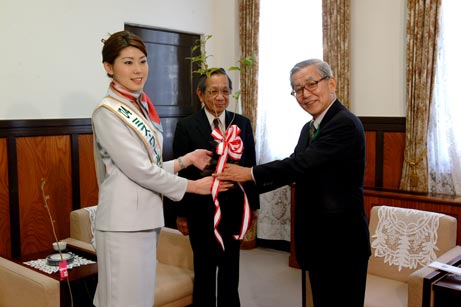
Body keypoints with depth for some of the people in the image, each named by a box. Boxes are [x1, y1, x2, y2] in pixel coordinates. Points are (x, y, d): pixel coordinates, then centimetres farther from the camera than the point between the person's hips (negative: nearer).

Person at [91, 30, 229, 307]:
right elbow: (139, 170, -16)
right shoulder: (107, 113, -12)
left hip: (145, 219, 8)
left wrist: (186, 160, 5)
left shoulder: (141, 107, 12)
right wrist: (192, 186, -10)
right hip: (124, 223, -8)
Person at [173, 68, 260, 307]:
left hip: (234, 209, 3)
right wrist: (181, 213, -5)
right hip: (202, 211, -3)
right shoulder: (186, 127, -6)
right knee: (204, 269, 12)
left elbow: (250, 166, 6)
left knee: (231, 269, 16)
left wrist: (253, 204, 6)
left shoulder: (242, 123, 3)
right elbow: (180, 172, -5)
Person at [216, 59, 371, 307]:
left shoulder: (345, 124, -18)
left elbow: (302, 164, -24)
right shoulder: (309, 128, 12)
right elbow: (296, 169, 14)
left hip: (341, 241, -8)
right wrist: (248, 184, 5)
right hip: (316, 239, 9)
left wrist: (250, 173, -17)